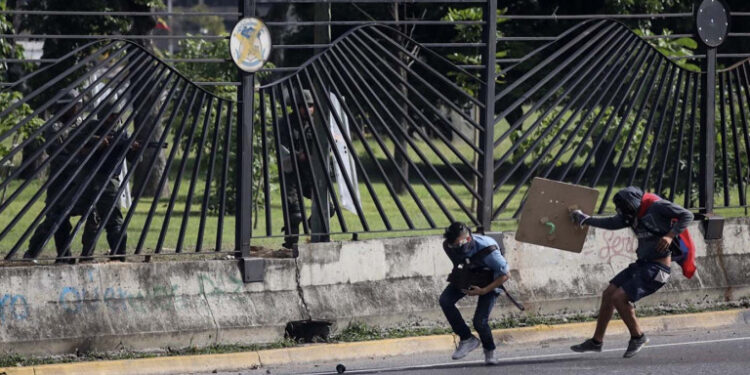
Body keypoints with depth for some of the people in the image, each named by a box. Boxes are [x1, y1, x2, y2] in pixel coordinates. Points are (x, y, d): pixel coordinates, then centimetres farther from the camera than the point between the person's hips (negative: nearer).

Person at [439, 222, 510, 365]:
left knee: (480, 321, -16)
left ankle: (489, 350, 16)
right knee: (445, 300, -21)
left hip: (489, 281, -5)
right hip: (466, 277, 5)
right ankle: (467, 339, -9)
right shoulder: (449, 246, -21)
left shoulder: (487, 250, -37)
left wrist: (483, 291, -28)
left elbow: (504, 275, -25)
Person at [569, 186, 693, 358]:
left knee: (619, 298, -17)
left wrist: (670, 235, -24)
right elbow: (612, 223, 24)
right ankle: (596, 341, 22)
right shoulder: (634, 215, 11)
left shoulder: (657, 207, -13)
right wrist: (585, 219, 29)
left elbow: (687, 216, -13)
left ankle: (637, 337, 2)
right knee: (608, 294, 10)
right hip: (642, 264, 9)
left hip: (657, 268, -9)